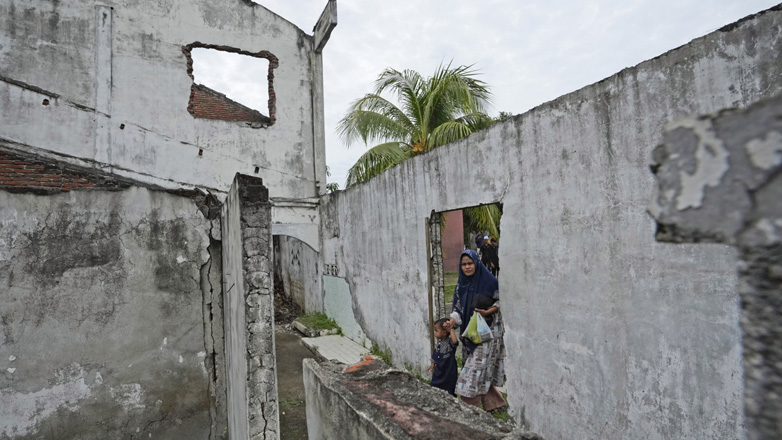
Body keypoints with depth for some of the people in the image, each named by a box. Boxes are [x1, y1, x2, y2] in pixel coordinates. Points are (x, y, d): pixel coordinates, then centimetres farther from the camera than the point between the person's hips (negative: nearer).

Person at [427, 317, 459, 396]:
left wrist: (450, 330, -41)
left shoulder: (450, 342, -25)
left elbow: (455, 341, -49)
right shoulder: (439, 342, -1)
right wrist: (433, 364, 17)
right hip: (439, 370, 7)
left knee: (448, 391, 10)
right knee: (434, 387, 17)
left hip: (448, 371, -7)